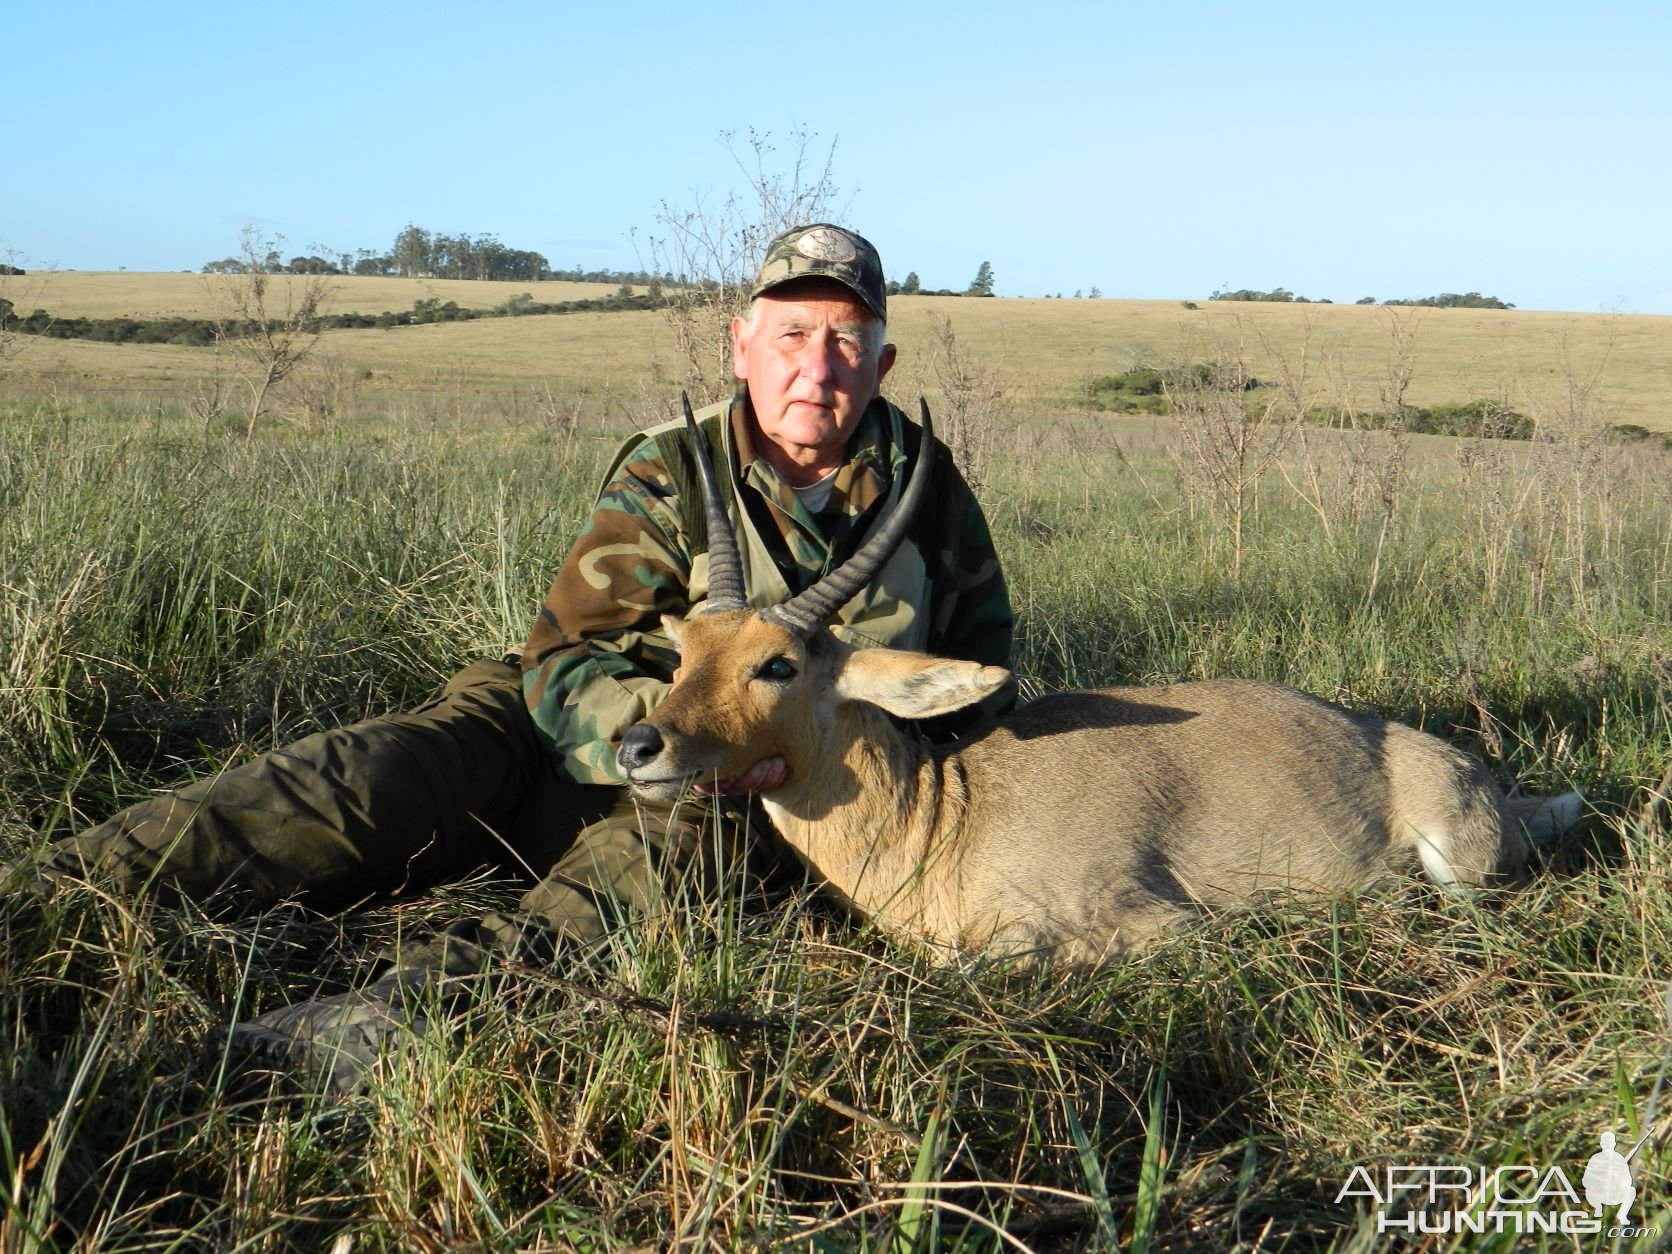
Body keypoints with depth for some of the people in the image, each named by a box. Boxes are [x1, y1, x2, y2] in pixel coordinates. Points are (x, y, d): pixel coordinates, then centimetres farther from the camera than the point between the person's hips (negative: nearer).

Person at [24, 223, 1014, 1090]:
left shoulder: (925, 486, -4)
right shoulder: (671, 475, -12)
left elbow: (982, 652, 11)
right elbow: (563, 669, -17)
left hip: (734, 798, 1)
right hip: (580, 732, 0)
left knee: (673, 846, -36)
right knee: (384, 772, -27)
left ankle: (403, 1011, -56)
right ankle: (54, 894, -33)